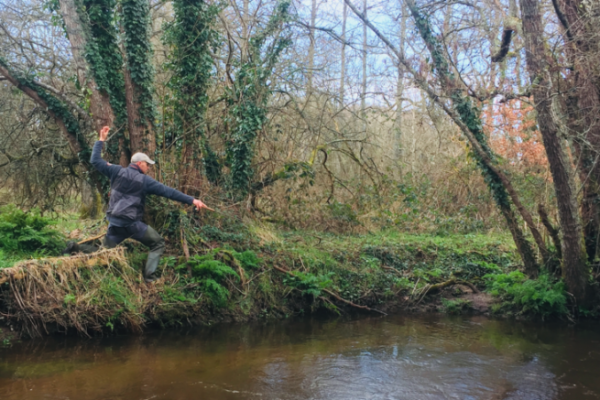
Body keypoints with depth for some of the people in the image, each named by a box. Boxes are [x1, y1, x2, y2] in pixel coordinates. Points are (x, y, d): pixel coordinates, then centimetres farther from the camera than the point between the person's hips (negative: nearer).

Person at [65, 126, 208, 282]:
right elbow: (168, 191, -10)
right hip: (132, 223, -5)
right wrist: (192, 200, -12)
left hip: (114, 222, 5)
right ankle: (149, 276, -7)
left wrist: (101, 140, 18)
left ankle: (77, 247, -4)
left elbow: (95, 161, 10)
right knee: (158, 243, 7)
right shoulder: (145, 180, -5)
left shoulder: (117, 171, 4)